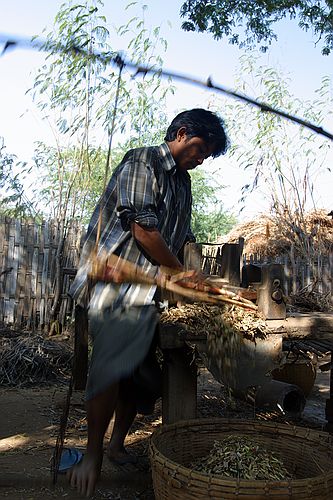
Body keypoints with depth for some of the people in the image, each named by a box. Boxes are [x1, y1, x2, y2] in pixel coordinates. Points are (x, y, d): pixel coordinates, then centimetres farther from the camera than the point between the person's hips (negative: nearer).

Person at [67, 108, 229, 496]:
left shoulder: (183, 181, 22)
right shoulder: (142, 162, -5)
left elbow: (183, 237, 23)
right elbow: (144, 231, -15)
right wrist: (180, 272, -5)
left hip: (150, 290, 8)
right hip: (115, 284, -8)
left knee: (145, 372, 7)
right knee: (113, 368, -16)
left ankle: (117, 445, 24)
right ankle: (92, 456, 1)